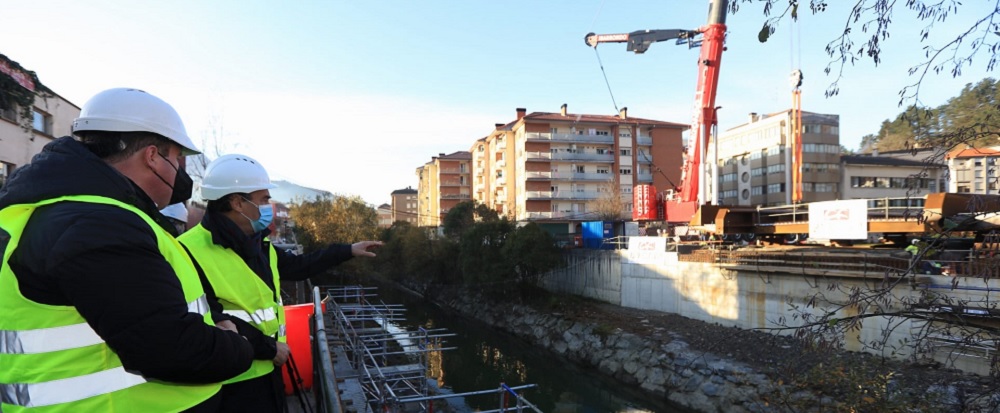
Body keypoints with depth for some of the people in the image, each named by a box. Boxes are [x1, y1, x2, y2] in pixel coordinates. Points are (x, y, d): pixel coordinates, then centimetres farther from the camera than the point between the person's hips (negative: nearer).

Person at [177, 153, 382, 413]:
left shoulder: (257, 246, 9)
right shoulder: (191, 254, -22)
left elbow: (298, 267, 20)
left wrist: (347, 251, 18)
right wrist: (267, 347, -19)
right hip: (232, 387, -9)